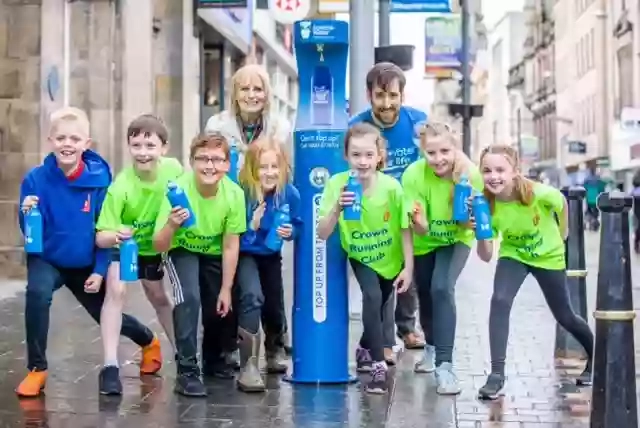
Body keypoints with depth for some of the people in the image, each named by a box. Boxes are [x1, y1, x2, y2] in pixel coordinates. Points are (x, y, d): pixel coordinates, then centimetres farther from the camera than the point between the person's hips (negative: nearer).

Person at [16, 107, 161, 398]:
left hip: (86, 264, 0)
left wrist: (100, 271, -12)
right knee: (37, 293, -31)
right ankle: (37, 369, -13)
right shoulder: (36, 178, -18)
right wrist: (28, 213, -34)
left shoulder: (100, 178, -18)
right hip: (47, 259, 0)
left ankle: (149, 342, 47)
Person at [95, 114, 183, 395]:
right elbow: (101, 237, -35)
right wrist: (116, 235, -54)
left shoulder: (174, 169, -25)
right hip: (121, 245, -4)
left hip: (153, 245, 4)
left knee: (158, 298, 19)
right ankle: (110, 366, -21)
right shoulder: (120, 188, -36)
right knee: (116, 289, -25)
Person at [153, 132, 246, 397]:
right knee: (189, 297, -27)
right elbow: (159, 246, -29)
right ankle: (187, 369, -14)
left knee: (223, 311, 0)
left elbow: (230, 246, -15)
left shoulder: (234, 194, -26)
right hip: (183, 251, -2)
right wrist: (171, 226, -49)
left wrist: (226, 290, -11)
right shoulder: (178, 190, -31)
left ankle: (216, 356, 34)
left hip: (215, 254, 3)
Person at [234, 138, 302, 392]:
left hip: (271, 256, 4)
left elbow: (297, 225, -2)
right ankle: (248, 366, -24)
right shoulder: (241, 193, -29)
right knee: (252, 298, -29)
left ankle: (275, 350, 50)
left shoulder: (290, 194, -19)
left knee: (274, 305, 17)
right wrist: (252, 225, -37)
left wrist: (290, 232, -24)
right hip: (244, 255, -4)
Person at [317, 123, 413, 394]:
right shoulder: (337, 184, -25)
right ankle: (378, 366, -12)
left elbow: (405, 230, -15)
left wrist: (408, 268, -15)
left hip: (390, 259, 1)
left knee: (378, 307, 16)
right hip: (360, 257, -1)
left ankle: (365, 350, 48)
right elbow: (322, 235, -25)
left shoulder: (392, 187, -26)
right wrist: (336, 209, -41)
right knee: (372, 296, -24)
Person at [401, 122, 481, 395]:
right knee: (425, 294, 16)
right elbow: (421, 230, -27)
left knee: (442, 289, -23)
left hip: (456, 240, -1)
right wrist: (418, 222, -49)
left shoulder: (471, 175, -30)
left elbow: (468, 226, -22)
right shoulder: (413, 175, -30)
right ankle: (432, 347, 45)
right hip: (424, 242, 2)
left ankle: (444, 365, -18)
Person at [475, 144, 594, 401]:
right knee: (499, 302, -25)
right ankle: (497, 374, -18)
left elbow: (562, 204, -8)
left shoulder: (540, 194, -34)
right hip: (513, 256, 1)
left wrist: (562, 235, 5)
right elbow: (486, 257, -24)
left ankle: (596, 357, 42)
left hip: (548, 256, -1)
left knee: (564, 317, 12)